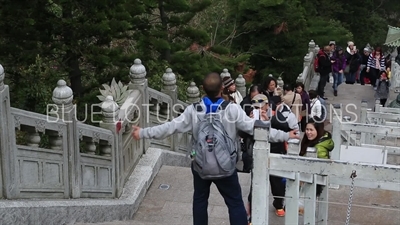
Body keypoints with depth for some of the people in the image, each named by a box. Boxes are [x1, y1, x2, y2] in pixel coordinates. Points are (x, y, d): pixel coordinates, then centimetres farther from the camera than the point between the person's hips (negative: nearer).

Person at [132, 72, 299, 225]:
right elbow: (253, 127, -16)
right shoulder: (232, 109, -15)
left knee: (200, 200, 20)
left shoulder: (193, 111, -10)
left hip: (200, 165, 2)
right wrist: (286, 135, -9)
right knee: (235, 203, 7)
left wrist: (142, 133, 1)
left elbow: (170, 127, -9)